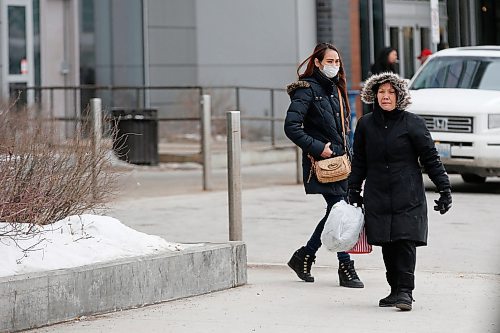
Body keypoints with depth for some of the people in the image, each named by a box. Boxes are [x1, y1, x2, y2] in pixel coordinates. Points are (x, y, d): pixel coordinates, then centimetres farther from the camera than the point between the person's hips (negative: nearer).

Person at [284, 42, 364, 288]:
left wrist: (347, 155, 14)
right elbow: (291, 127, -18)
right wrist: (317, 147, -19)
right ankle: (346, 268, -2)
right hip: (321, 162, -8)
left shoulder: (334, 88, 15)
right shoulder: (307, 90, -10)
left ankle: (304, 257, 23)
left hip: (339, 159, 8)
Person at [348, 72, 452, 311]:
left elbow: (430, 159, 1)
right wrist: (353, 192, 14)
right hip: (377, 196, 3)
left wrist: (444, 188, -2)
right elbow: (359, 162, 16)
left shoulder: (413, 123, -2)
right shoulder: (365, 125, 8)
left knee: (405, 241, -12)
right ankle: (395, 289, 13)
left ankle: (405, 291, -10)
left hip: (408, 196, -3)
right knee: (387, 245, 3)